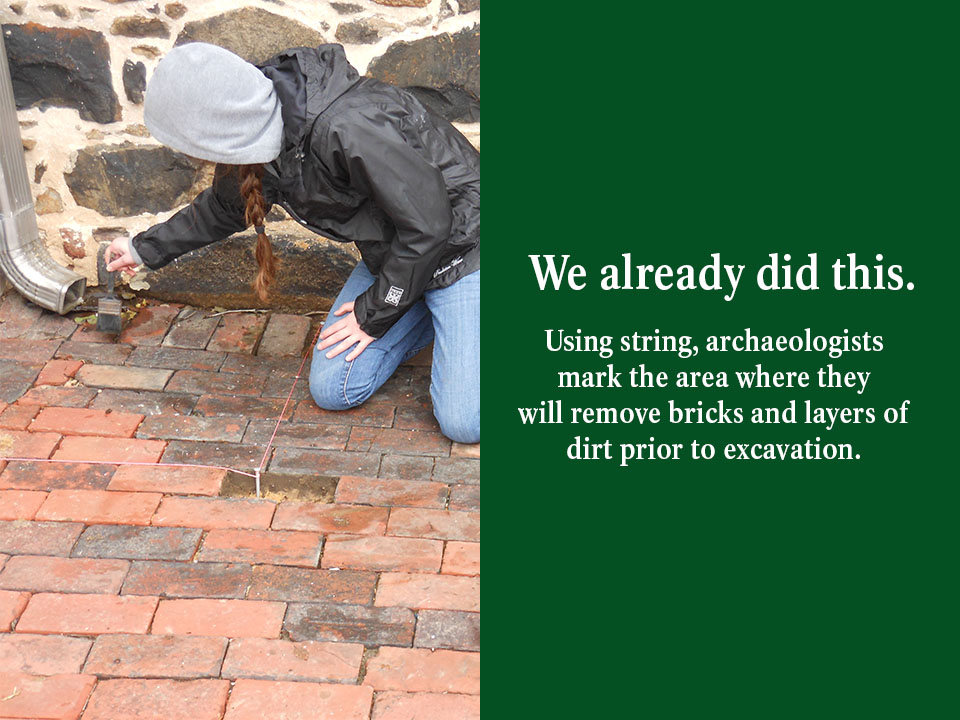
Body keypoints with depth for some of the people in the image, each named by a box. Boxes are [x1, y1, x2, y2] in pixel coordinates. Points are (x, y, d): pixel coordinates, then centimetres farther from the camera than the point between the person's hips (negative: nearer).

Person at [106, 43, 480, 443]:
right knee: (331, 390, 0)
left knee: (463, 421, -17)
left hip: (458, 242, -7)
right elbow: (223, 208, 16)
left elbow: (428, 226, -26)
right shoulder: (256, 133, -7)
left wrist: (373, 313, -14)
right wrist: (145, 249, 27)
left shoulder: (347, 128, -35)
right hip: (389, 252, 8)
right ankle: (439, 312, 17)